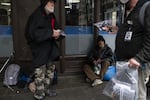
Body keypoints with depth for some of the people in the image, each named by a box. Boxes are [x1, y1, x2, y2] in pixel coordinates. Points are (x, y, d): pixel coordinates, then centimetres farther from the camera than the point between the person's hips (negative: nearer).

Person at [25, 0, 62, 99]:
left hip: (50, 48, 8)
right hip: (39, 49, -8)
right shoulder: (36, 16, -16)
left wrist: (57, 34, -7)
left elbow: (56, 28, 18)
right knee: (40, 72, -4)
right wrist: (51, 33, -26)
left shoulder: (51, 16, 9)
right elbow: (33, 32, -25)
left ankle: (48, 88, 34)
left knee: (51, 68, 16)